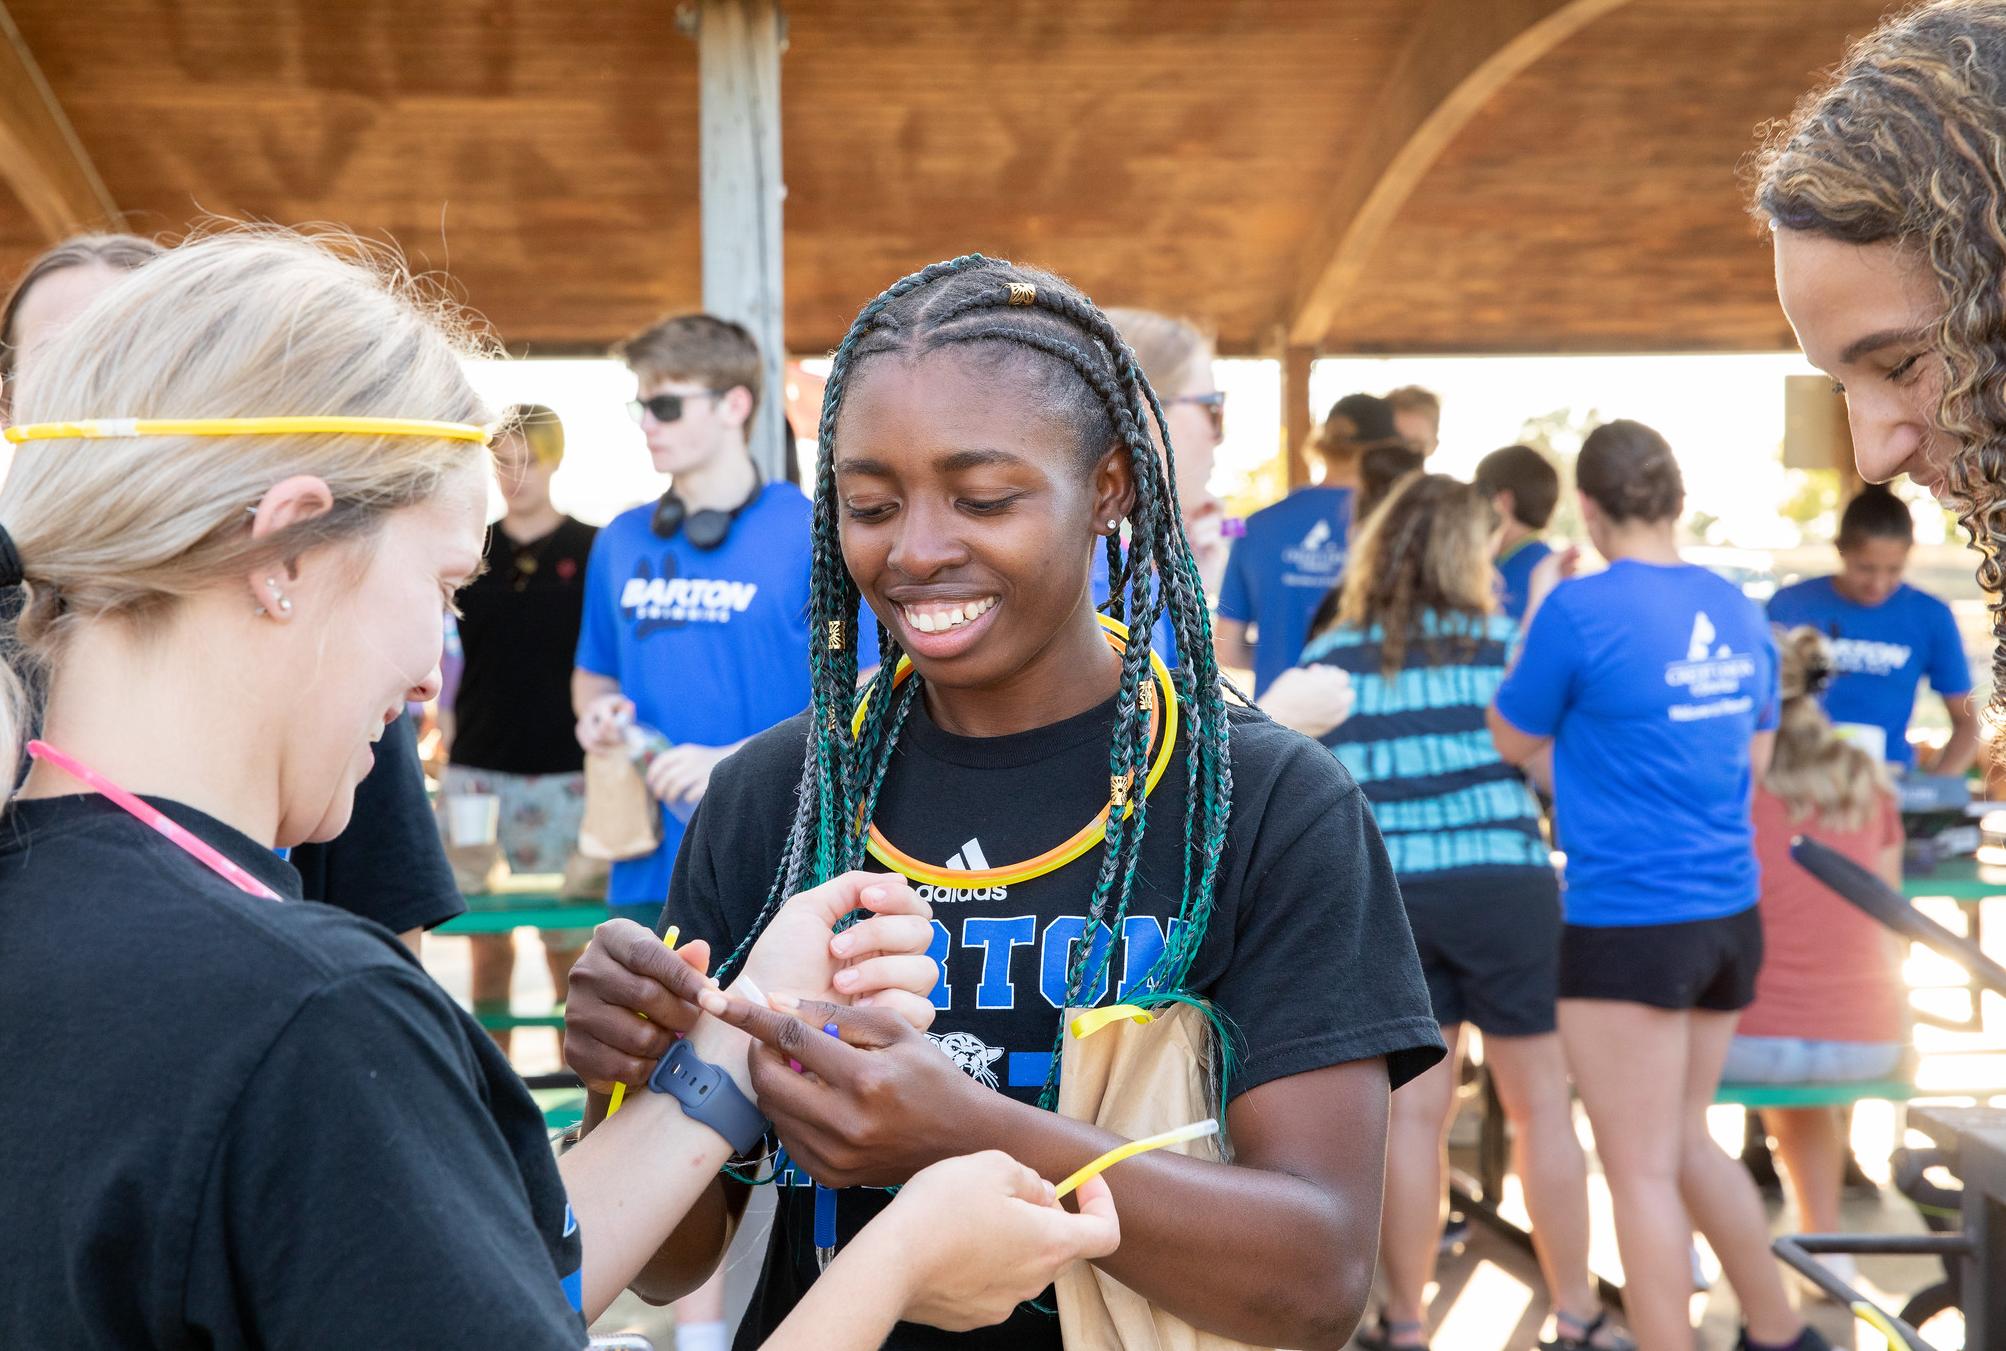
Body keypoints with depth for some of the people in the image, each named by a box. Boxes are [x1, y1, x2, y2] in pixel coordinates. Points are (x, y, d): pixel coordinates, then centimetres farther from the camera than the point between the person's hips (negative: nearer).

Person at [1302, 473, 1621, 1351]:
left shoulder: (1327, 659, 5)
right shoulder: (1501, 643, 2)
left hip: (1384, 897, 2)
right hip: (1503, 882, -2)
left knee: (1411, 1112, 7)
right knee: (1541, 1103, 8)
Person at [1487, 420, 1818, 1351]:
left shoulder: (1579, 610, -14)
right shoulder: (1736, 611, 6)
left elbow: (1512, 743, 0)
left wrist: (1536, 612, 9)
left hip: (1628, 921, -7)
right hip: (1729, 914, 7)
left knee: (1642, 1169, 2)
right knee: (1684, 1140, 23)